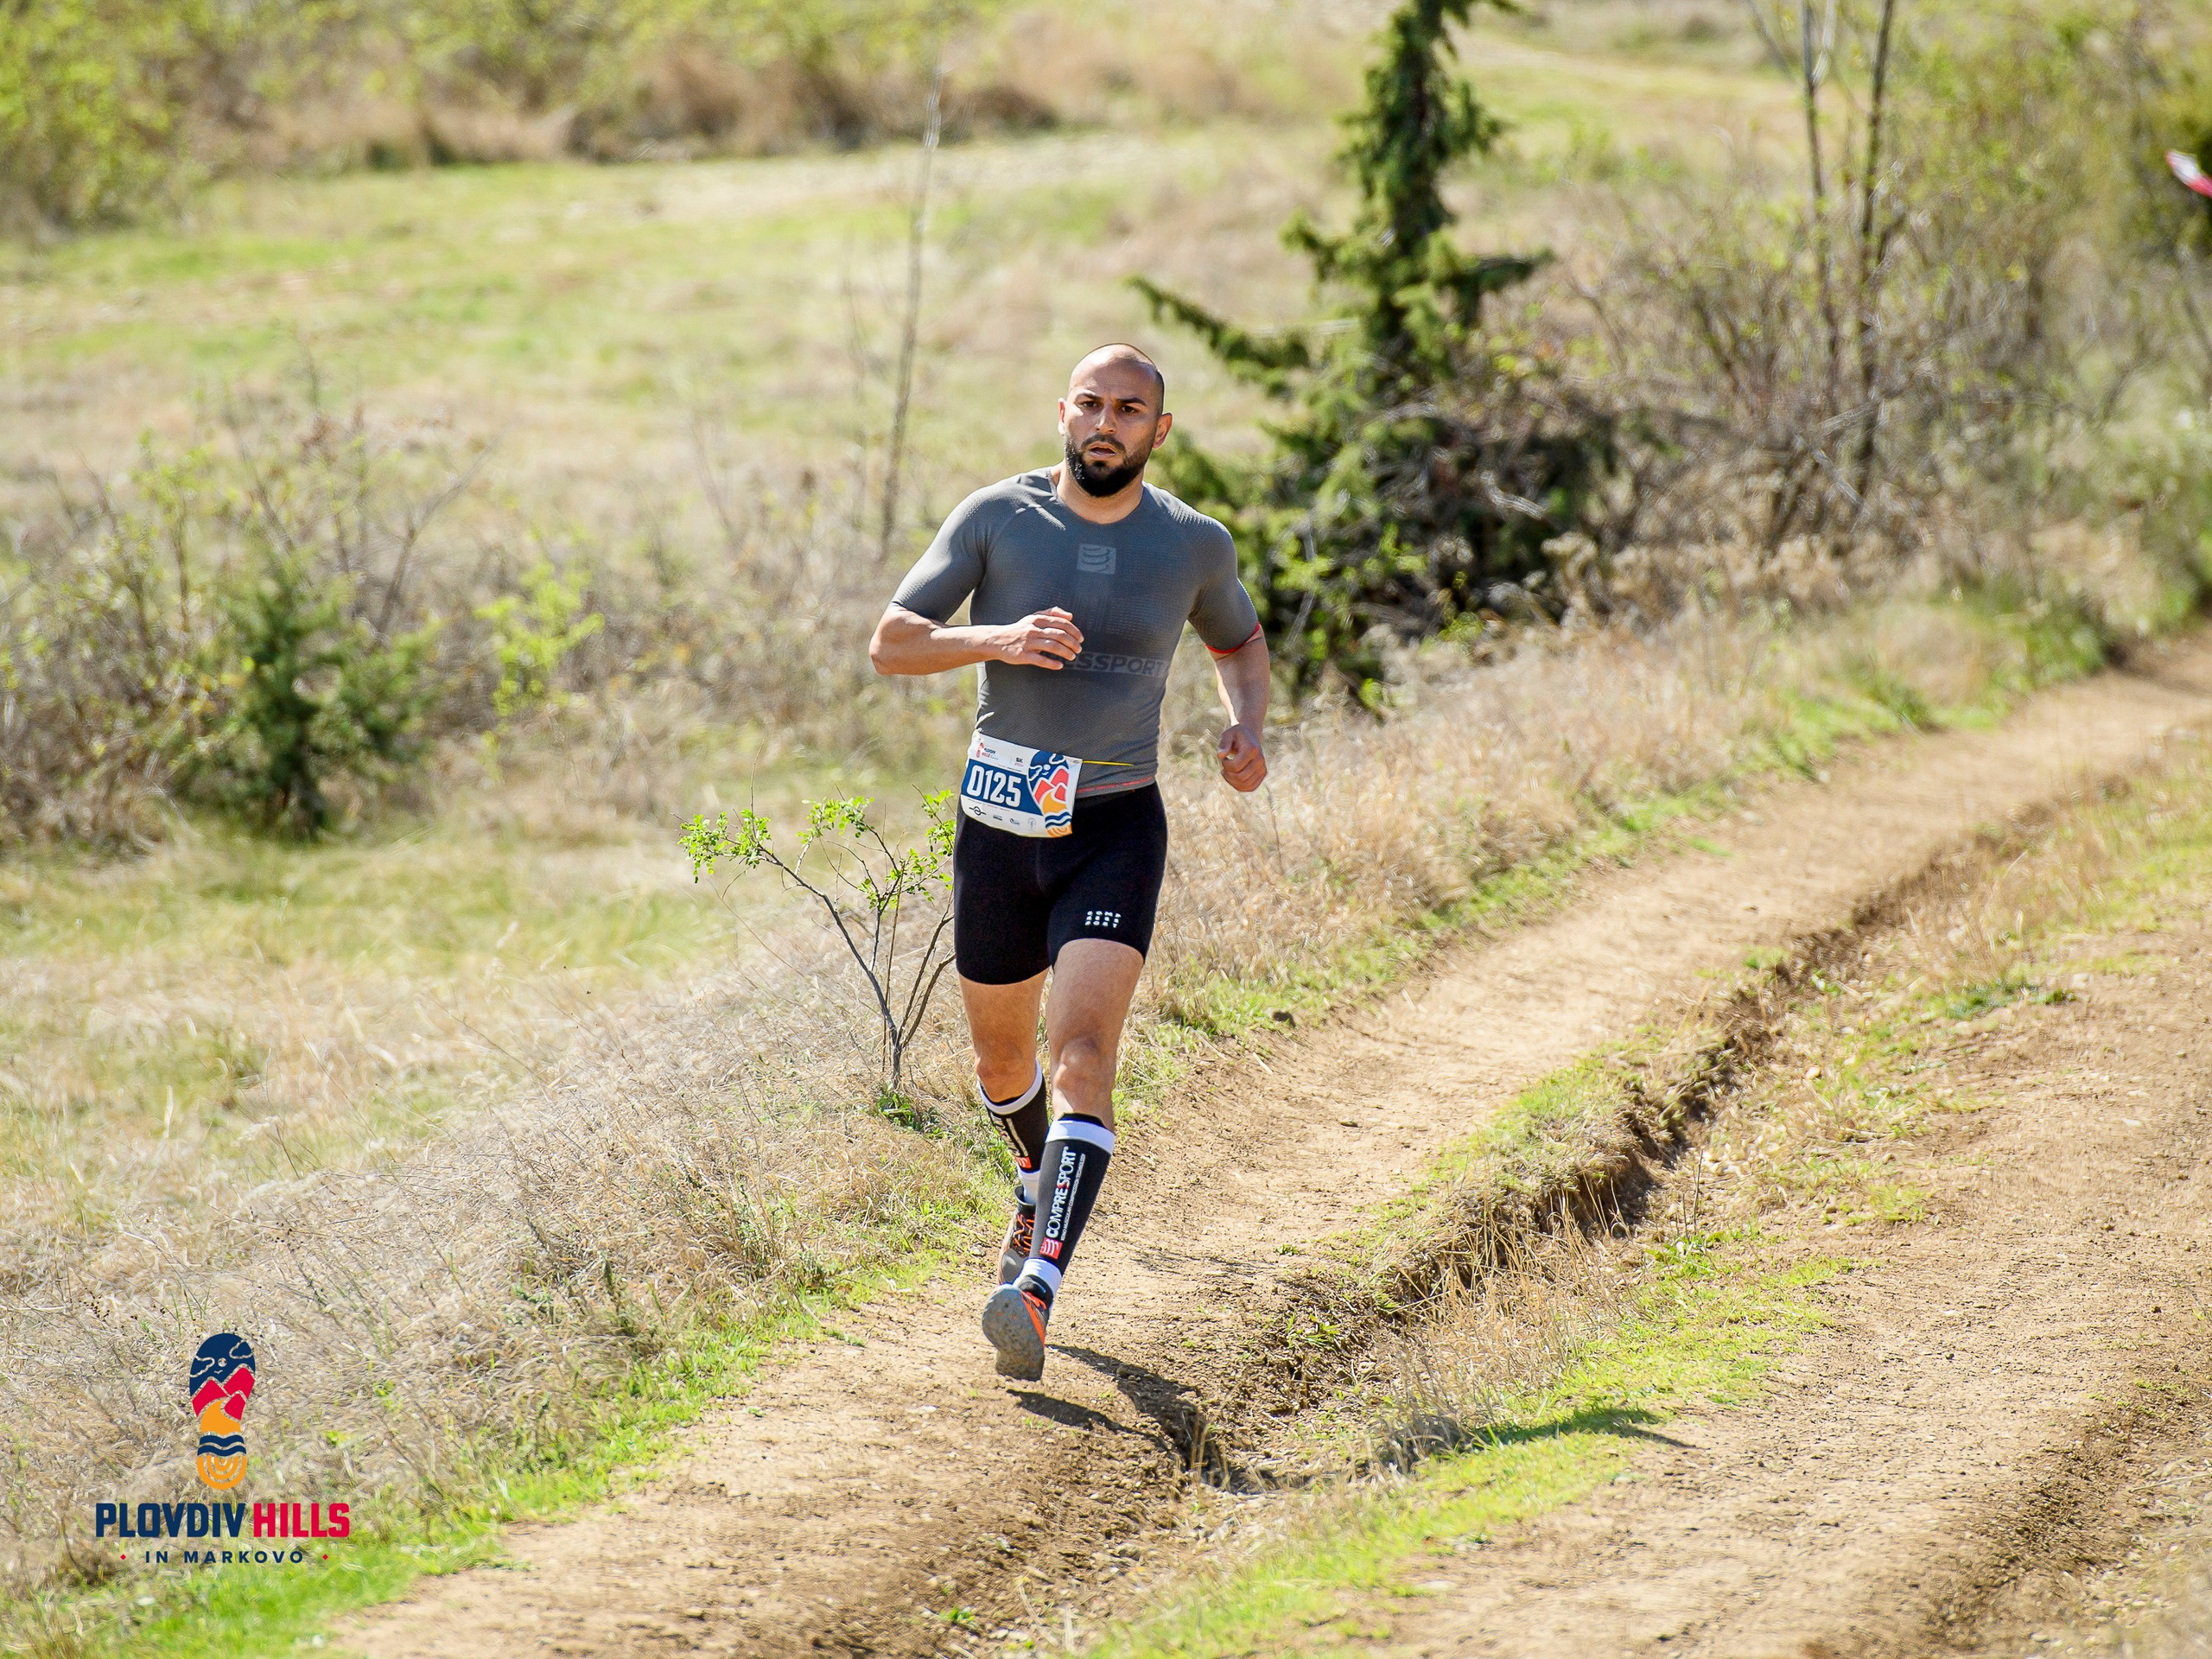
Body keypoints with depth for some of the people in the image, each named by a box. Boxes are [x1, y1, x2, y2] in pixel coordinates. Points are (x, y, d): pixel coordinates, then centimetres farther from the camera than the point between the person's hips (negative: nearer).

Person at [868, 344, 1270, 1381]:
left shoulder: (1192, 545, 1)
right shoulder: (996, 518, -3)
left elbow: (1238, 640, 22)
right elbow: (889, 642, -4)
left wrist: (1247, 726, 1)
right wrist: (997, 641, -22)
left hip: (1115, 829, -2)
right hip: (1001, 827, 2)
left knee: (1083, 1052, -20)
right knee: (1002, 1059, 18)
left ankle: (1036, 1290, -31)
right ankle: (1039, 1181, 52)